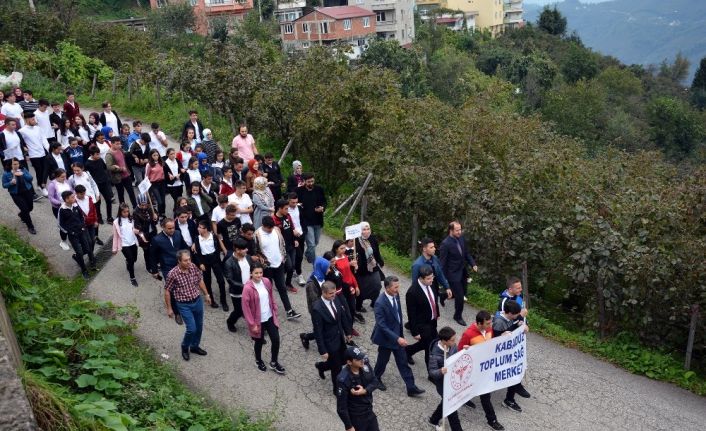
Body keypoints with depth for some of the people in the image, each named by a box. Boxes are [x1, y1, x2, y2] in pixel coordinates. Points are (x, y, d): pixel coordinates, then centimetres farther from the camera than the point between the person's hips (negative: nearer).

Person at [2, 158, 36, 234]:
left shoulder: (23, 169, -1)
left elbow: (30, 178, -5)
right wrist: (11, 183, -25)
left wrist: (22, 174, -21)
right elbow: (4, 185, -5)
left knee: (30, 207, 14)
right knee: (25, 209, -10)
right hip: (16, 194, -4)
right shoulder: (6, 173, -9)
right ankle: (30, 227, 5)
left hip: (27, 191, 4)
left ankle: (22, 215, 51)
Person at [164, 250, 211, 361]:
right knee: (192, 329, -7)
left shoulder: (193, 267, -9)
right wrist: (169, 308, -4)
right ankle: (184, 347, 22)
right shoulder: (173, 274, -21)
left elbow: (200, 280, 8)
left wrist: (206, 294, 14)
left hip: (198, 301, 5)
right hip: (184, 305, -5)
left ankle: (195, 346, 40)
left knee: (199, 327, 16)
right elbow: (167, 291, -9)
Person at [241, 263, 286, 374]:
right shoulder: (248, 288, -23)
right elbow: (246, 307, -18)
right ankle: (258, 361, 44)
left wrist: (275, 312, 8)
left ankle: (274, 363, 29)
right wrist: (252, 324, -15)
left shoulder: (266, 282, -6)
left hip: (270, 317, 4)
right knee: (259, 342, 16)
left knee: (276, 340, 6)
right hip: (258, 320, -4)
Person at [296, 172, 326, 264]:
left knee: (316, 242, 20)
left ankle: (307, 254, 48)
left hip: (318, 221, 4)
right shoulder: (299, 191, -9)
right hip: (306, 221, -4)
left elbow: (324, 202, 9)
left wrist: (322, 208, -10)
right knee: (311, 244, -7)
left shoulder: (319, 189, 0)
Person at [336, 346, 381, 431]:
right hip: (355, 418, -6)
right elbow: (341, 408, -23)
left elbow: (375, 381, 0)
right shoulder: (344, 380, -30)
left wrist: (364, 391, -20)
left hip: (369, 412, 6)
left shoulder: (364, 367, -13)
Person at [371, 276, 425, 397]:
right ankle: (376, 379, 43)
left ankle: (411, 388, 19)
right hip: (386, 337, -6)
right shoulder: (380, 303, -30)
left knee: (403, 362, 11)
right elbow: (381, 325, -29)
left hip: (397, 334, 6)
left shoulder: (396, 295, -8)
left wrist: (400, 334, 14)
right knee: (383, 360, 16)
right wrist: (397, 338, -34)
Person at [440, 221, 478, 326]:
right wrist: (443, 279, -12)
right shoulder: (445, 244, -23)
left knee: (463, 293, 20)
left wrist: (473, 264, -5)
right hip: (453, 274, -7)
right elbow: (442, 262, -16)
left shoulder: (461, 238, -3)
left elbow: (466, 253, 10)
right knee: (460, 296, -1)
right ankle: (458, 316, 23)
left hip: (462, 271, 7)